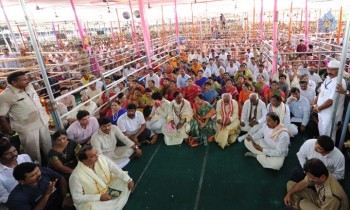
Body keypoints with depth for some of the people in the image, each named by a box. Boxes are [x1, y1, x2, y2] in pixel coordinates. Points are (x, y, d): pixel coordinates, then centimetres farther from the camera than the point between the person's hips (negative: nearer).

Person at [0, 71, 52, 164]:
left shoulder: (29, 86, 3)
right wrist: (10, 131, -7)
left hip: (43, 123, 7)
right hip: (27, 129, -6)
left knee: (49, 149, 20)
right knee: (34, 154, 9)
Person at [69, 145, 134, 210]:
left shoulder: (102, 158, -14)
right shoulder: (76, 175, -26)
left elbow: (116, 170, -5)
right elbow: (77, 198, -22)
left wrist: (129, 180, -13)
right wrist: (99, 197, -25)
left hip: (109, 189, 5)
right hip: (92, 200, -5)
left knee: (125, 181, -4)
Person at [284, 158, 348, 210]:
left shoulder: (332, 196, -40)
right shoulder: (317, 175, -23)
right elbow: (303, 183, -6)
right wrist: (289, 194, -14)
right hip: (319, 199, 7)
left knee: (303, 203, -33)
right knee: (290, 184, -3)